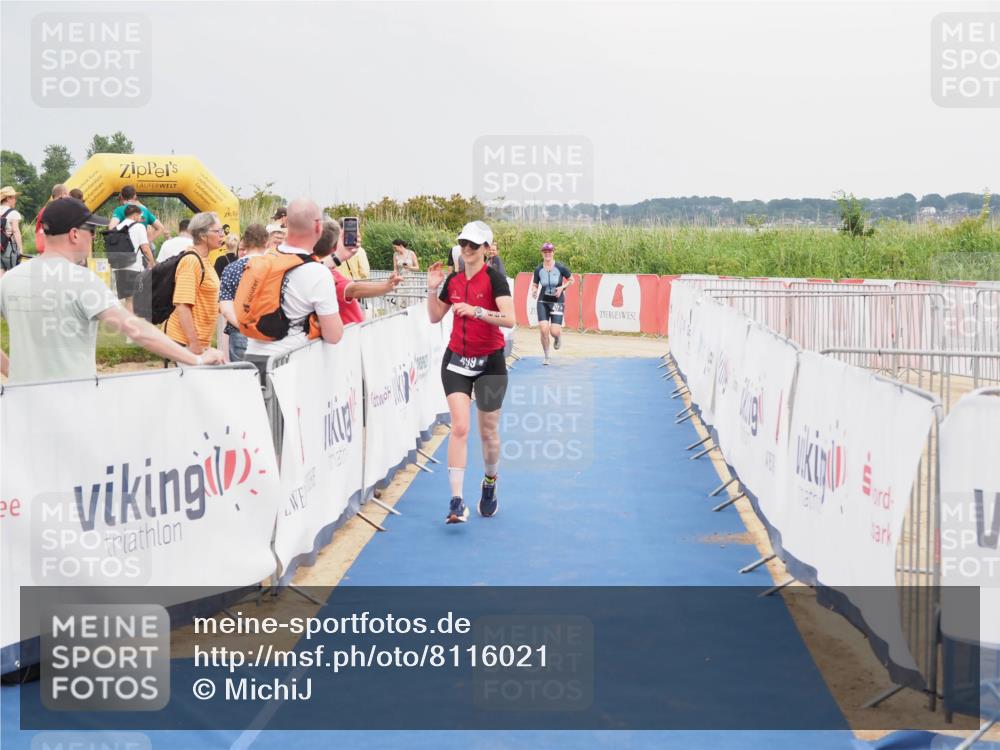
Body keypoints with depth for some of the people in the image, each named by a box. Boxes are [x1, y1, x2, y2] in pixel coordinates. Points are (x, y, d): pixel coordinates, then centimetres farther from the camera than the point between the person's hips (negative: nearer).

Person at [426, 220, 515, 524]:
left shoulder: (494, 278, -11)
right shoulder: (453, 280, 5)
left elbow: (509, 319, -23)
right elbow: (434, 317, 14)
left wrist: (476, 310, -33)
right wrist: (432, 290, -1)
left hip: (489, 362, -3)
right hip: (456, 361, 3)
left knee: (488, 432, 8)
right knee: (459, 427, -10)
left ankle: (490, 483, 37)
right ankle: (456, 502, -13)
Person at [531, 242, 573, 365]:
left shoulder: (560, 267, -8)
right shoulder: (538, 269, -2)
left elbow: (571, 280, 5)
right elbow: (535, 284, 8)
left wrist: (562, 287, -12)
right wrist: (534, 291, -14)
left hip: (557, 302, -1)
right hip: (543, 302, 1)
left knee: (554, 332, -9)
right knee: (543, 329, -12)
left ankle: (559, 336, 32)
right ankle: (546, 357, 7)